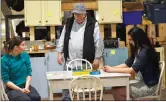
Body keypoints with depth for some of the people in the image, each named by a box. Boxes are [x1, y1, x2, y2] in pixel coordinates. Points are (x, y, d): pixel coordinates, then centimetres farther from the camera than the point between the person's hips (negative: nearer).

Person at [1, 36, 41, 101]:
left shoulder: (25, 55, 1)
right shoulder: (5, 59, -12)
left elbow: (29, 73, 3)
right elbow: (6, 80, -10)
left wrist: (26, 87, -12)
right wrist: (20, 90, -16)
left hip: (25, 86, 4)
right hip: (12, 88, -4)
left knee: (36, 97, -26)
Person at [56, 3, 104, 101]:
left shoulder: (93, 24, -4)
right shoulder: (69, 23, 9)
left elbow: (98, 42, -5)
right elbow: (62, 39, 13)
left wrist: (97, 58, -8)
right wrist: (60, 53, 6)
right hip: (70, 62, 3)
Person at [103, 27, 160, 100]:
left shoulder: (145, 52, -20)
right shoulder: (137, 50, 11)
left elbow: (132, 70, -24)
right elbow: (126, 64, 8)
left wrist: (113, 70, -18)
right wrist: (111, 68, -6)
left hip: (148, 86, -9)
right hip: (141, 82, 9)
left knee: (116, 91, -15)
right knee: (116, 88, -4)